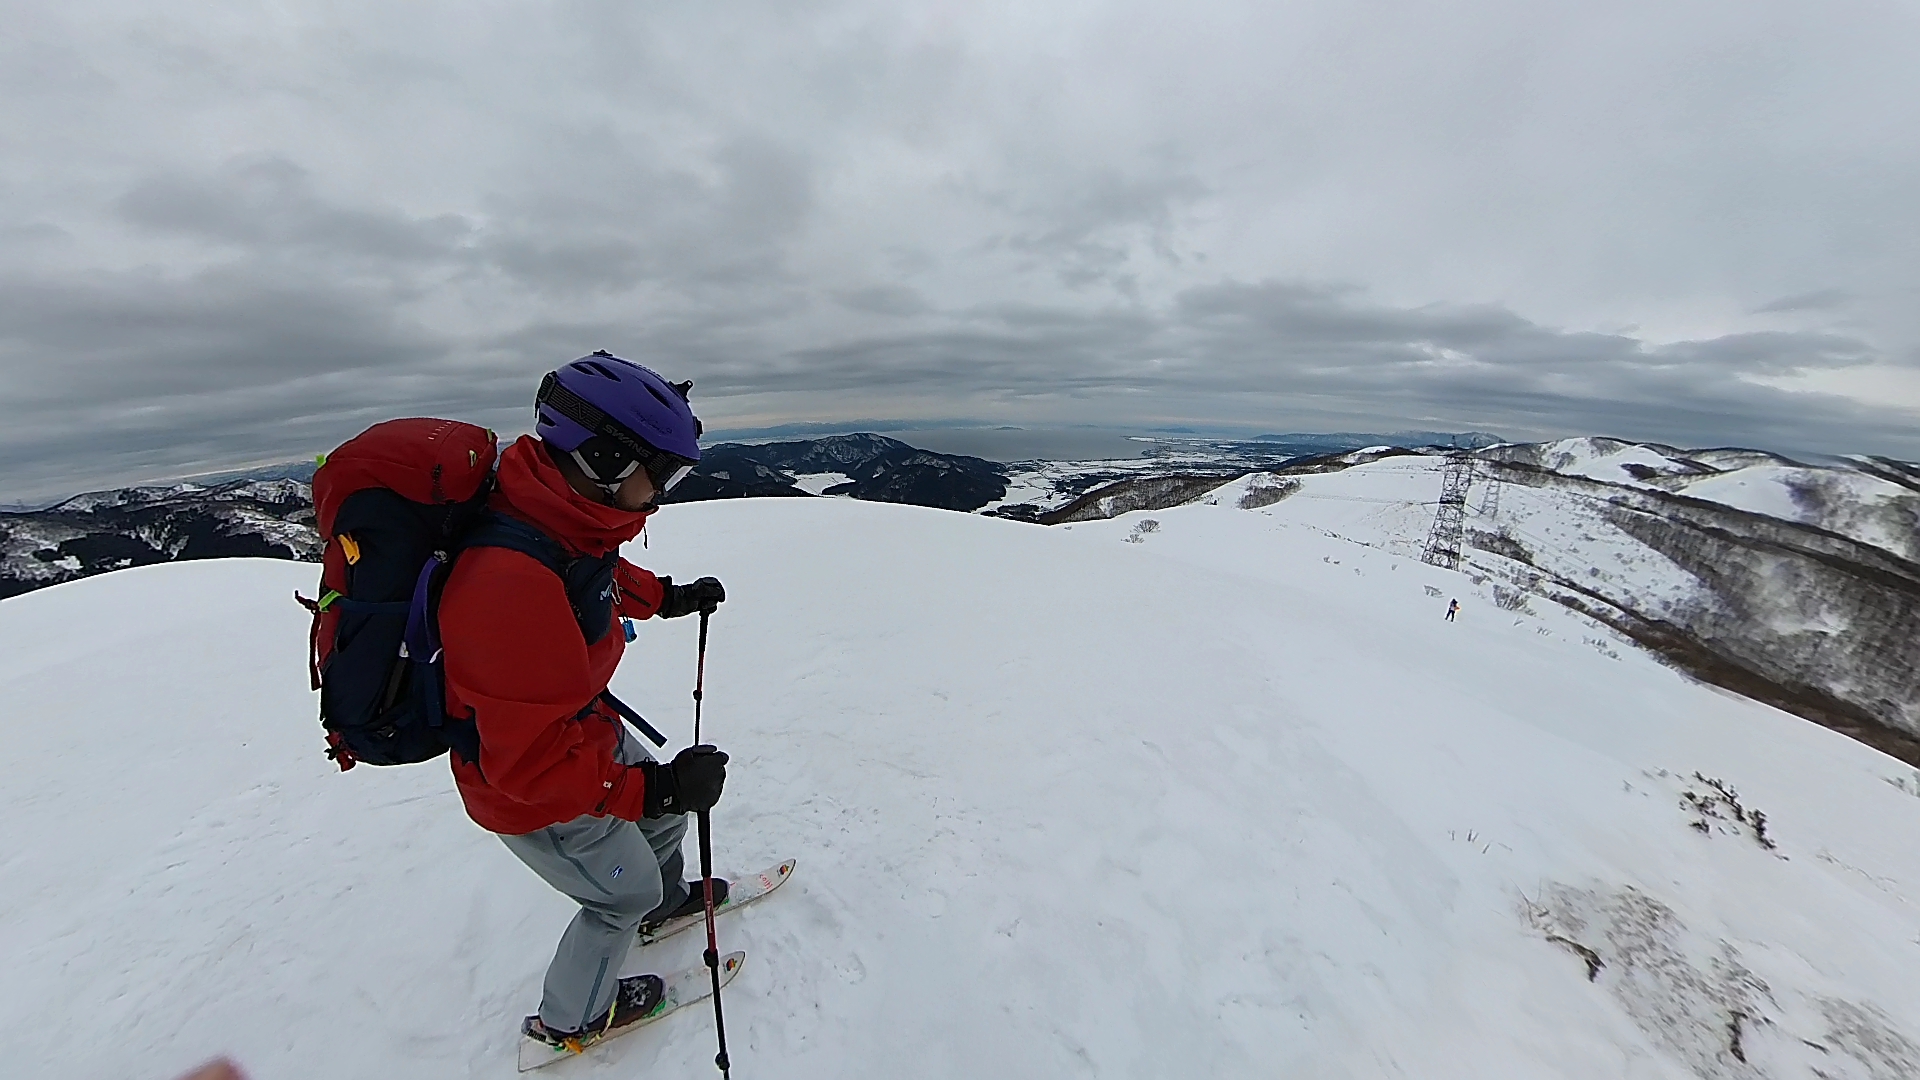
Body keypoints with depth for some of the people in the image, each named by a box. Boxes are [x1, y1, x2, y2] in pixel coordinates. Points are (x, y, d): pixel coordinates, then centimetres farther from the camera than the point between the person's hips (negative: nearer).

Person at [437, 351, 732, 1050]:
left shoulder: (561, 515, -13)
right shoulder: (511, 589, -42)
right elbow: (534, 764, -35)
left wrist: (668, 597, 12)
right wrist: (656, 786, -33)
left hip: (579, 728, 8)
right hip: (532, 796, -8)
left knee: (665, 809, 27)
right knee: (623, 892, 17)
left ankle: (666, 901, 60)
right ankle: (569, 1019, 48)